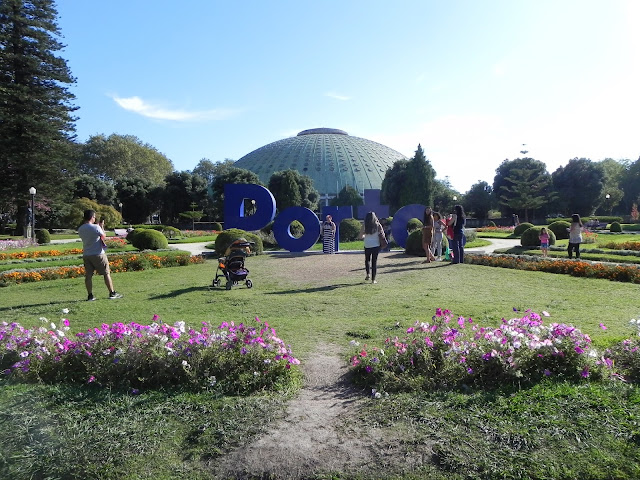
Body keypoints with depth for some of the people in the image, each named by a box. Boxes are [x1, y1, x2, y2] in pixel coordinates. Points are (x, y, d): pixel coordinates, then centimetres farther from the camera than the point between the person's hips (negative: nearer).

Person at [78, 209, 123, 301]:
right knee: (106, 273, 4)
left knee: (88, 275, 7)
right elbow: (104, 237, 0)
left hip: (86, 255, 5)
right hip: (98, 254, -5)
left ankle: (90, 295, 8)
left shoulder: (80, 229, 4)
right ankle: (112, 293, 7)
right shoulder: (96, 227, -13)